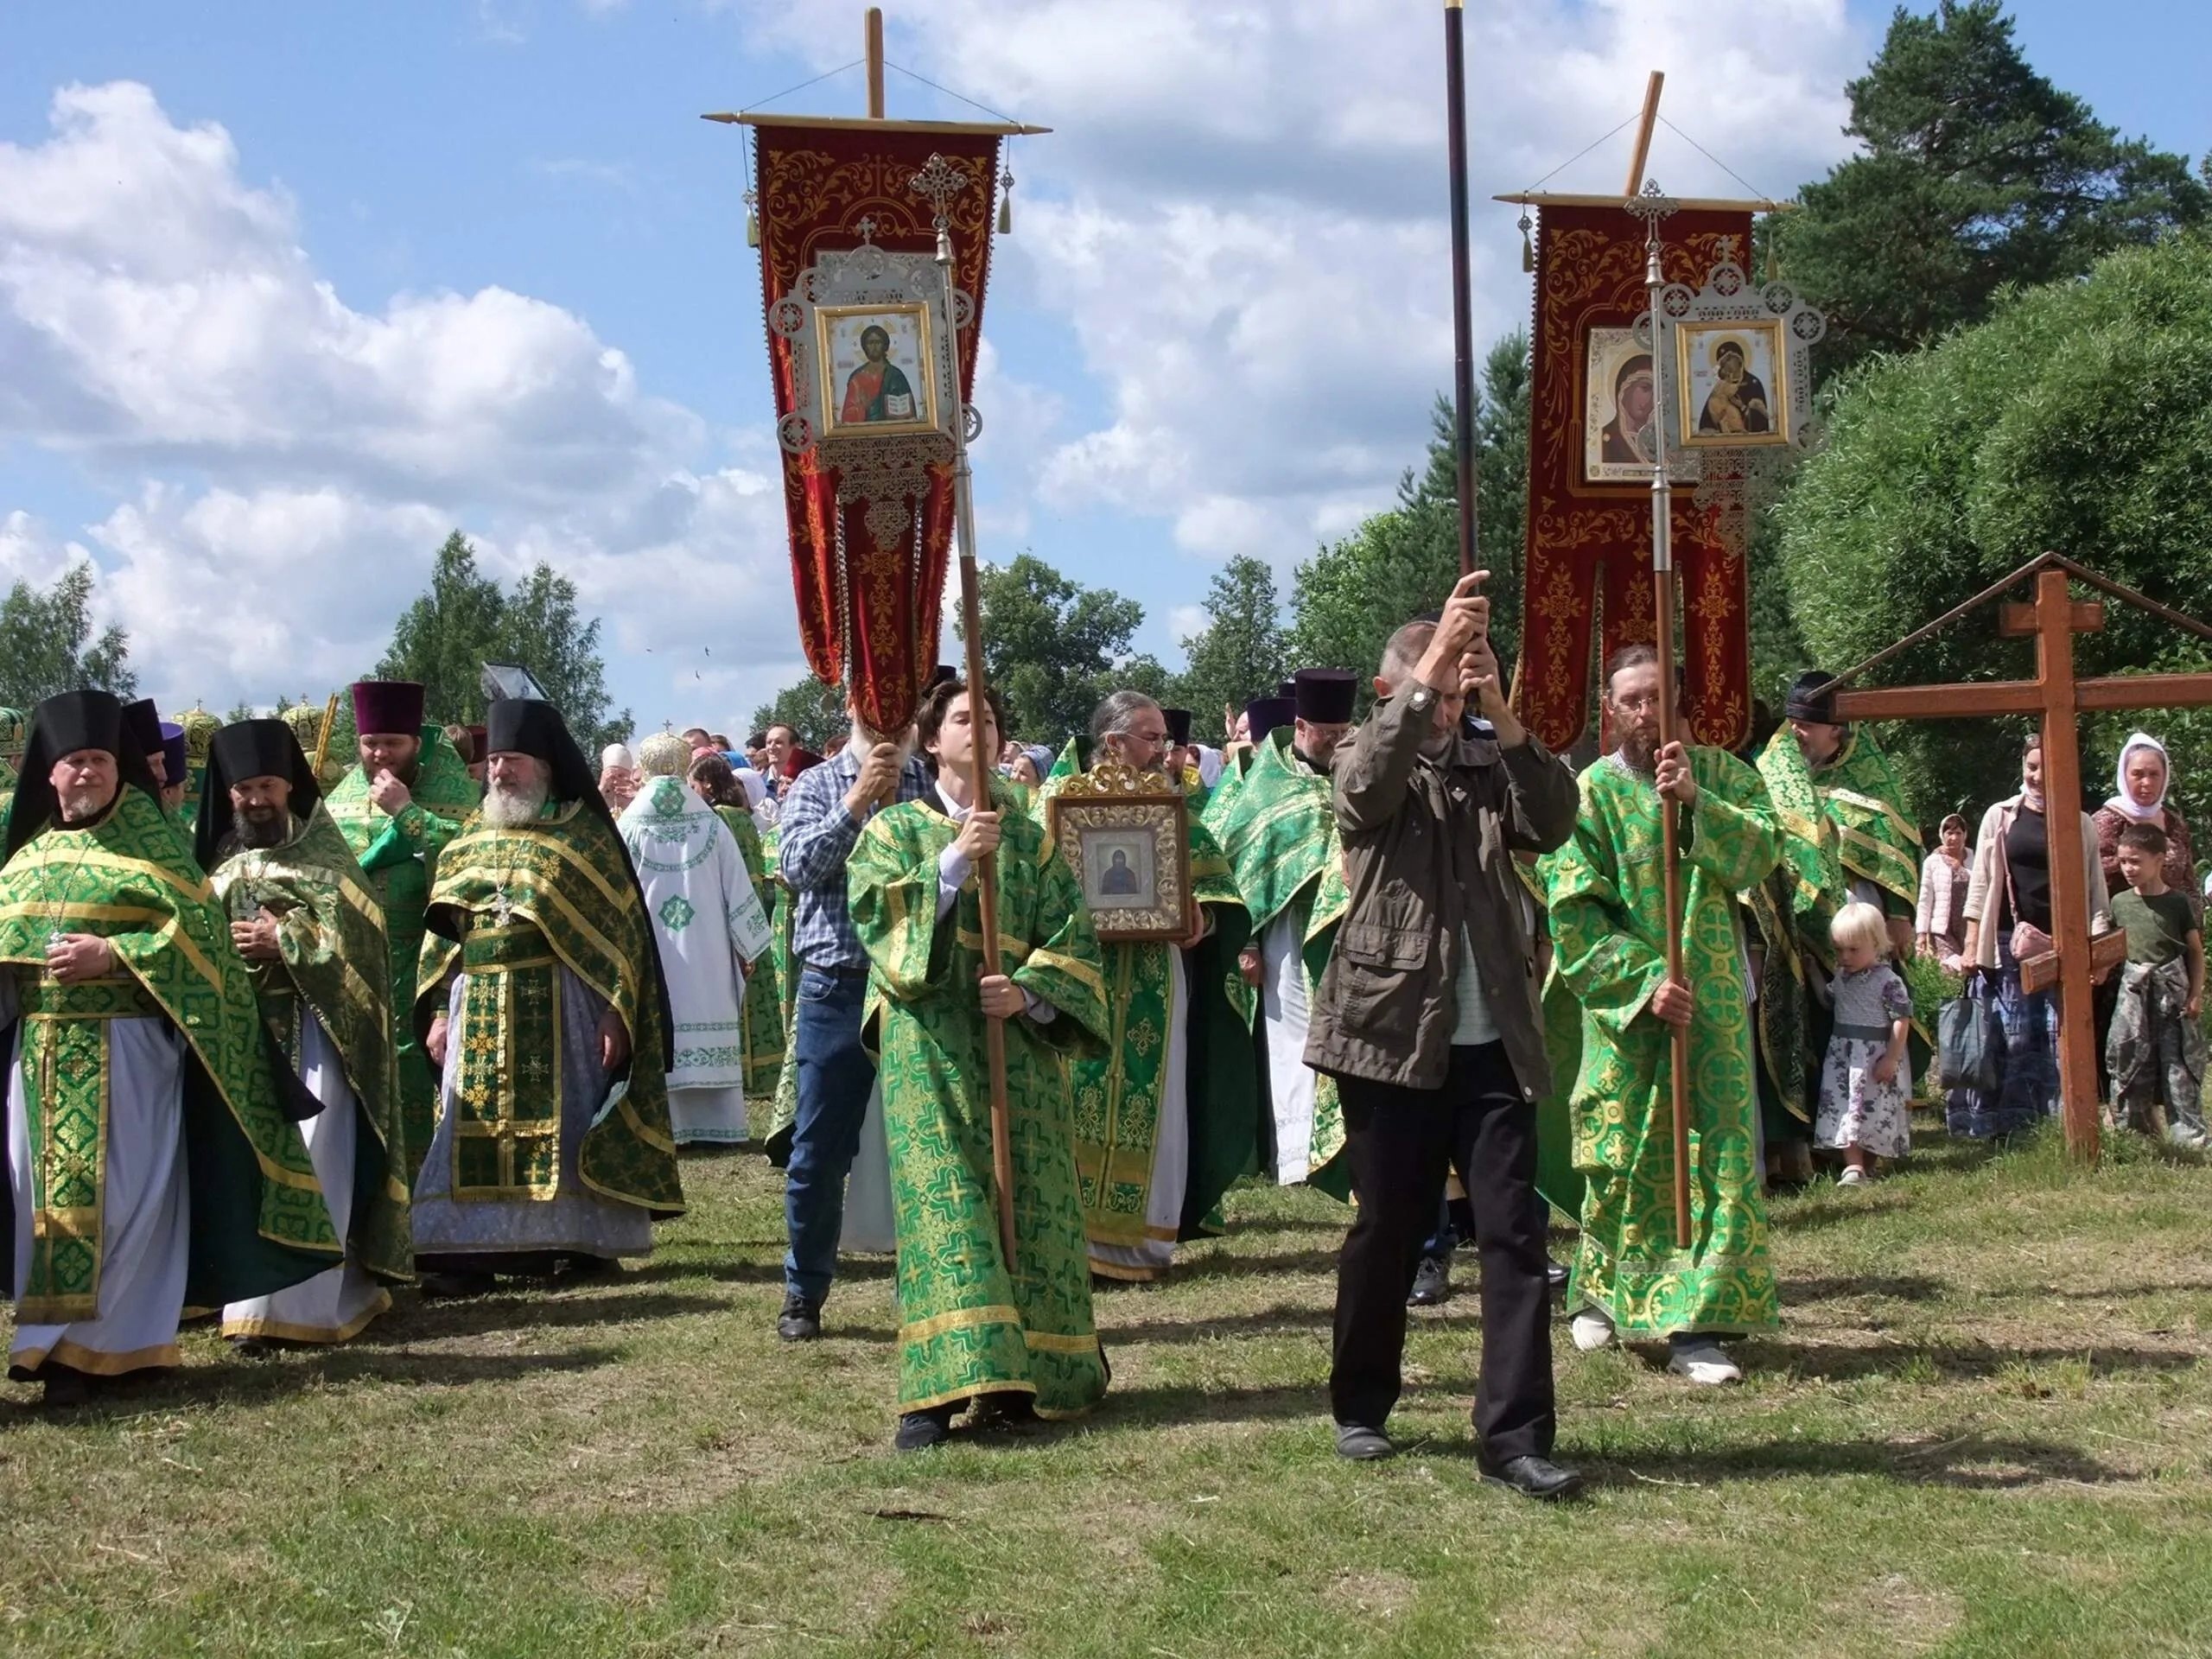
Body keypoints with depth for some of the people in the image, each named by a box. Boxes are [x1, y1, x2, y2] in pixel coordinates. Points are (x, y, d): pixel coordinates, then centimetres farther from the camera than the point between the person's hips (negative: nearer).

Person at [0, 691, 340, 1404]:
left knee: (117, 1192, -5)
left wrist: (112, 954, -18)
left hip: (125, 1046, -5)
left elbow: (197, 927, -10)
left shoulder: (150, 838, -1)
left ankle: (98, 1344, 0)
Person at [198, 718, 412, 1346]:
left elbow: (358, 928, -8)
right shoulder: (218, 859, 14)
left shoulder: (322, 855, 3)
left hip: (309, 1027, -4)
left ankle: (297, 1301, -10)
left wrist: (285, 940, -15)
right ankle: (254, 1295, 8)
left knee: (306, 1160, -10)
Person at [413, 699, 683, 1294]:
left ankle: (575, 1238, 10)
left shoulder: (584, 831, -1)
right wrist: (439, 1009, 5)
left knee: (561, 1122, 0)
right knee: (474, 1129, 1)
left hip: (558, 1005, -4)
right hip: (480, 1010, 4)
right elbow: (444, 928, 14)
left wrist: (614, 1010, -13)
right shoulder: (473, 833, 13)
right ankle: (471, 1247, 2)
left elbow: (620, 928, -5)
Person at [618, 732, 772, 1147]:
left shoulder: (630, 825, -5)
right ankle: (716, 1124, 8)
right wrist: (748, 946, 10)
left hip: (647, 953, -2)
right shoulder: (710, 824, -1)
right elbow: (738, 887, 2)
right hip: (705, 953, 2)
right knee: (706, 1021, 6)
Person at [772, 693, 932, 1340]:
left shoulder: (936, 784, 5)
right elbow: (796, 866, -11)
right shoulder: (816, 785, 5)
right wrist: (856, 802, -16)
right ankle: (804, 1292, 19)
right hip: (837, 989, 0)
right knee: (818, 1152, 5)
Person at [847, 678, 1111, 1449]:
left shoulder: (1030, 836, 15)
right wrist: (954, 860, -18)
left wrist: (1028, 992, -11)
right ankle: (935, 1386, -18)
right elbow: (880, 915, -7)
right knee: (942, 1201, -13)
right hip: (931, 1044, -3)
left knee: (1027, 1201, 1)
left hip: (1019, 1043, 3)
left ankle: (1020, 1372, 10)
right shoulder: (896, 829, 10)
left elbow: (1073, 939, 7)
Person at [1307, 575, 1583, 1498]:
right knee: (1388, 1230, 7)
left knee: (1515, 1230, -4)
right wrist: (1432, 662, -32)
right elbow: (1368, 782, -23)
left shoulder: (1489, 766, 10)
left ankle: (1513, 1435, -2)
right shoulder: (1366, 770, 2)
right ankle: (1360, 1406, 25)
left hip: (1491, 1040, 3)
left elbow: (1556, 823, -8)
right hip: (1392, 1032, -3)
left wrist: (1503, 717, -20)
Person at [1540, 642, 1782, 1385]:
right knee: (1622, 1156, 6)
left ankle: (1695, 1324, -3)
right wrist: (1645, 978, -15)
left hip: (1712, 999, 2)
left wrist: (1697, 800, -20)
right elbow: (1574, 912, -7)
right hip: (1627, 1002, -2)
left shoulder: (1719, 772, 7)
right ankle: (1605, 1296, 27)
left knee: (1720, 1151, -5)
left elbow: (1764, 847, -8)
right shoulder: (1592, 790, -2)